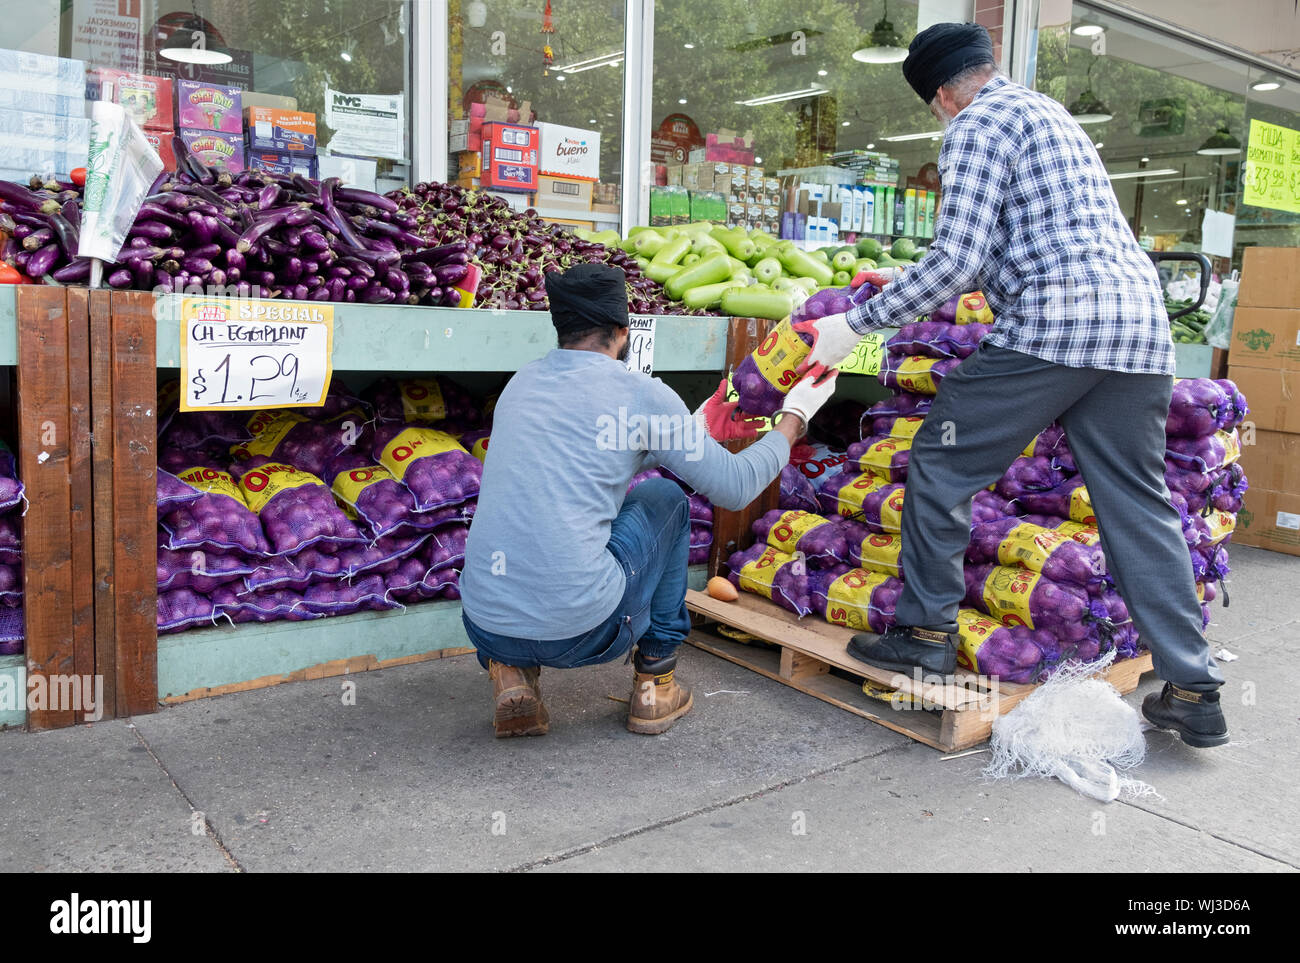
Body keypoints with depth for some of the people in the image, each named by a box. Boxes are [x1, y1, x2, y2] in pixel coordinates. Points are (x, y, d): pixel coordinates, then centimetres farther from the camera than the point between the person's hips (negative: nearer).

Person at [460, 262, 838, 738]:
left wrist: (694, 427, 39)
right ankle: (654, 684, 24)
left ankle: (512, 673, 16)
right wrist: (794, 417, 21)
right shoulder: (642, 393, -3)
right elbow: (736, 487, 3)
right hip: (582, 631, -4)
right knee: (664, 497, 19)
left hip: (482, 624, 5)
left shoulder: (519, 384, 14)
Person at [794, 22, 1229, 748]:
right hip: (1142, 327, 9)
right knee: (1140, 504, 10)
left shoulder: (978, 125, 1)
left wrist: (858, 324, -6)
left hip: (1055, 324, -9)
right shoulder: (1054, 114, 29)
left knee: (942, 462, 5)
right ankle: (1196, 691, 13)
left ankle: (928, 633, 11)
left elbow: (957, 261, -12)